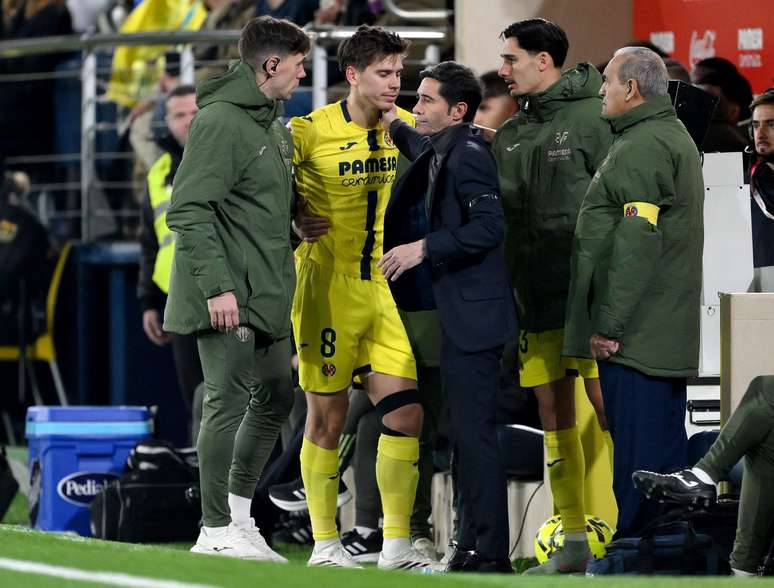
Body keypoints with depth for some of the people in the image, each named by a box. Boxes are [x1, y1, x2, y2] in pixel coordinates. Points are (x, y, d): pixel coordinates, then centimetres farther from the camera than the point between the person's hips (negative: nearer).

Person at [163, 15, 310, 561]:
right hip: (230, 295, -9)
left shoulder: (273, 125, 16)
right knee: (228, 402, -6)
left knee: (275, 398, 13)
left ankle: (239, 512, 24)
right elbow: (189, 210, -19)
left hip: (266, 293, 9)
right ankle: (217, 531, -1)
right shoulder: (221, 120, -14)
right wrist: (217, 286, -23)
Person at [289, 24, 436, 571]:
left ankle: (397, 545, 5)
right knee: (327, 418, 0)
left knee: (406, 413, -2)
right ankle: (325, 544, 10)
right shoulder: (309, 131, -11)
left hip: (385, 289, 5)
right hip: (328, 289, -5)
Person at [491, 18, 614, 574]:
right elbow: (500, 212, 19)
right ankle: (574, 542, 12)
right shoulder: (510, 136, 14)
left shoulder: (592, 120, -7)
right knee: (554, 414, 8)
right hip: (536, 298, 7)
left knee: (608, 406, -9)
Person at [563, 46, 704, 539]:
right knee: (667, 444, 13)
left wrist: (608, 323, -20)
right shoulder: (676, 138, 20)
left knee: (638, 455, -9)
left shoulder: (643, 147, -15)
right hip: (671, 331, 11)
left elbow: (636, 243, -21)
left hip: (634, 333, -11)